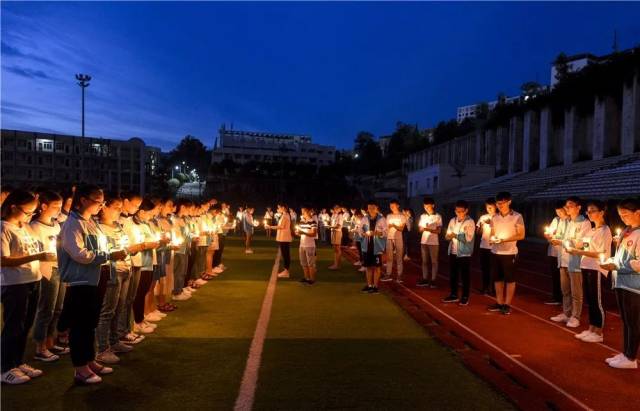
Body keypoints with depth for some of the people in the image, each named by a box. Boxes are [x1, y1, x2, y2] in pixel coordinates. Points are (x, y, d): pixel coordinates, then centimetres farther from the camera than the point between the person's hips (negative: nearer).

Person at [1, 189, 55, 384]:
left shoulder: (26, 227, 10)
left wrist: (47, 256, 0)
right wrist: (37, 257, -24)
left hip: (33, 282, 8)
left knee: (25, 326, 16)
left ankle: (19, 363, 29)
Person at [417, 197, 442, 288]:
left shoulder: (438, 217, -3)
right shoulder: (422, 216, 9)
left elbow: (438, 231, -7)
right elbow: (419, 229, 9)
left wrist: (429, 229, -21)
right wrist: (422, 228, -13)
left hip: (434, 242, -4)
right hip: (424, 241, 4)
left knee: (434, 261, 1)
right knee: (424, 261, 7)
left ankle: (433, 280, 6)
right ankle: (425, 279, 13)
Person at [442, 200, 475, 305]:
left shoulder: (470, 222, -8)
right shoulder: (452, 221, 8)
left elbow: (468, 238, -17)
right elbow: (447, 236, 9)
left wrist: (455, 235, -20)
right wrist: (448, 236, -13)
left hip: (464, 253, -5)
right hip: (453, 252, 5)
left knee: (465, 276, 5)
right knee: (452, 274, 12)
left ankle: (465, 297, 16)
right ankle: (453, 295, 25)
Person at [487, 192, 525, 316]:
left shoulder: (517, 217, -6)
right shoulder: (494, 217, 8)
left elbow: (521, 235, -8)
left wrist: (504, 240, -19)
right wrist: (492, 239, -9)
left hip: (509, 253, -5)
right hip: (495, 252, 5)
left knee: (510, 279, 4)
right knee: (497, 278, 10)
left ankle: (507, 305, 12)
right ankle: (499, 303, 20)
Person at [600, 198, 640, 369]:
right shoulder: (626, 232, 12)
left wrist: (616, 267, -18)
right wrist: (610, 263, 4)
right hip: (621, 282, 8)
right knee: (625, 321, 16)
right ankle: (625, 353, 26)